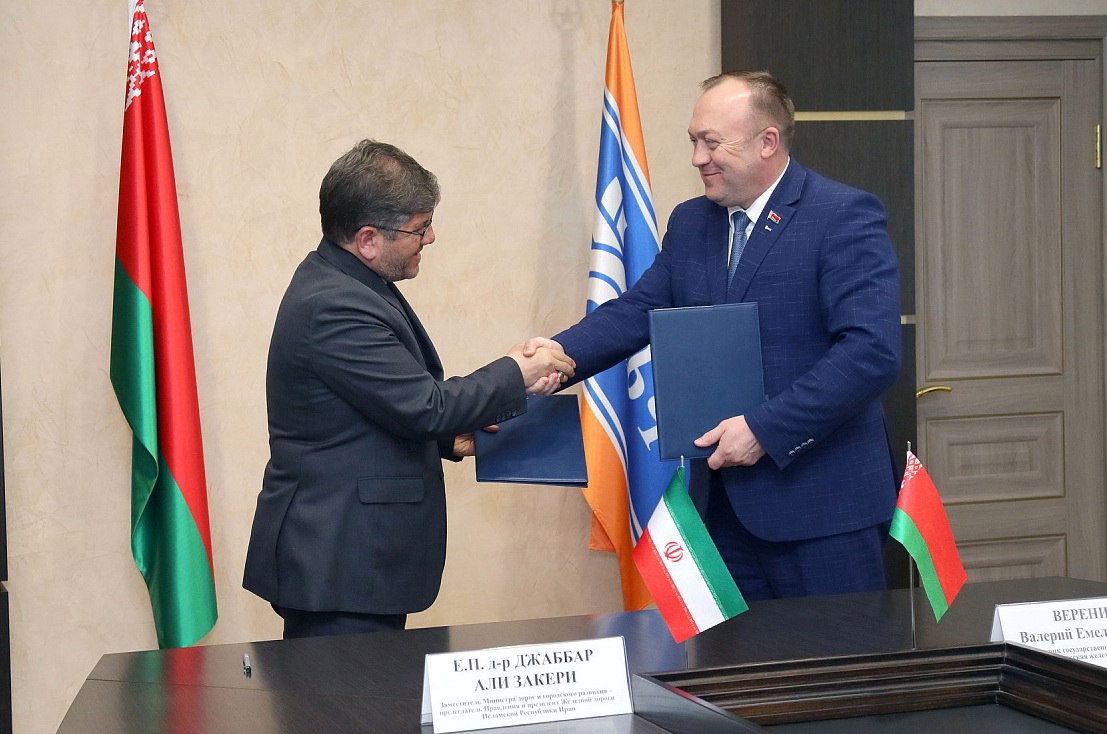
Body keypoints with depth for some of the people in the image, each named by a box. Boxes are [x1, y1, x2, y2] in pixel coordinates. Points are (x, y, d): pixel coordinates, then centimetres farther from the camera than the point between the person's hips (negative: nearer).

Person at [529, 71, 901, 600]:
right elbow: (638, 309, 7)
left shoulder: (845, 216, -10)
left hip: (821, 502, -6)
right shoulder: (690, 224, 13)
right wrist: (561, 352, -13)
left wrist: (765, 429, -21)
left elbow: (872, 351, -19)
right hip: (722, 499, 6)